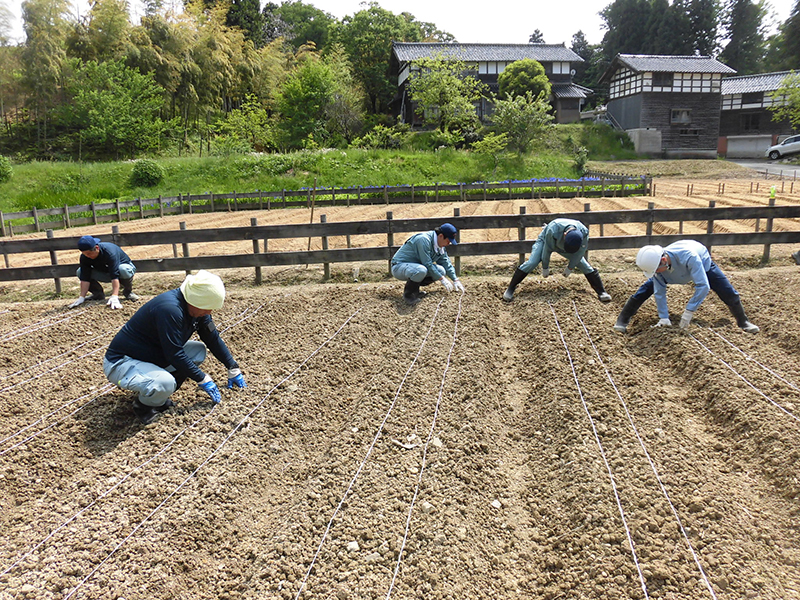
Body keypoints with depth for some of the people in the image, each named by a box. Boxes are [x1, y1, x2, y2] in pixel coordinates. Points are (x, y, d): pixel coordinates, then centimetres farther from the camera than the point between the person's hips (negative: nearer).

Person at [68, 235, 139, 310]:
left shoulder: (109, 252, -36)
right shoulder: (84, 257, -19)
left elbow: (115, 276, -43)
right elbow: (85, 278, -20)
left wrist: (114, 297, -51)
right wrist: (81, 297, -30)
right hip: (104, 272, 5)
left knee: (123, 270, -41)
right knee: (80, 272, -16)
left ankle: (128, 291, -13)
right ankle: (98, 293, 1)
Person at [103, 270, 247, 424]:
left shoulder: (198, 310, -3)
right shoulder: (170, 309, -31)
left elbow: (213, 338, 8)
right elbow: (175, 354, -28)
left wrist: (233, 368, 11)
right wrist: (202, 379, -18)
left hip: (153, 356, 9)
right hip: (121, 363, -9)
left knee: (199, 350, 3)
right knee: (165, 383, -35)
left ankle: (160, 393, 4)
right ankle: (143, 405, -1)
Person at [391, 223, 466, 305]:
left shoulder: (441, 245, 5)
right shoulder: (424, 240, -25)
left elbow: (446, 263, 16)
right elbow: (427, 264, -25)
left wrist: (455, 280, 10)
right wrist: (442, 279, -20)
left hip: (415, 266, 9)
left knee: (441, 271, -7)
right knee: (421, 270, -39)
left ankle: (414, 288, 2)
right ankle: (408, 294, -15)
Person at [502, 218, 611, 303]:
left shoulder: (584, 232, -32)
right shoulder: (553, 229, -43)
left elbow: (579, 252, -15)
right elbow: (547, 249, -26)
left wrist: (570, 267, -6)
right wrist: (545, 267, -14)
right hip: (545, 240, -3)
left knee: (584, 266, -6)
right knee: (531, 263, -20)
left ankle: (601, 291, 5)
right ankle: (510, 289, -11)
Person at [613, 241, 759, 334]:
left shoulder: (689, 256, -49)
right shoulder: (656, 264, -34)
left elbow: (703, 286, -47)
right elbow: (659, 292, -24)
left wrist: (689, 312, -45)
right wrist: (664, 318, -25)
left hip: (702, 261, -2)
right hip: (673, 271, 2)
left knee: (728, 293, -6)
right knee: (645, 290, -13)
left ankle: (743, 322, 20)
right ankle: (622, 321, -1)